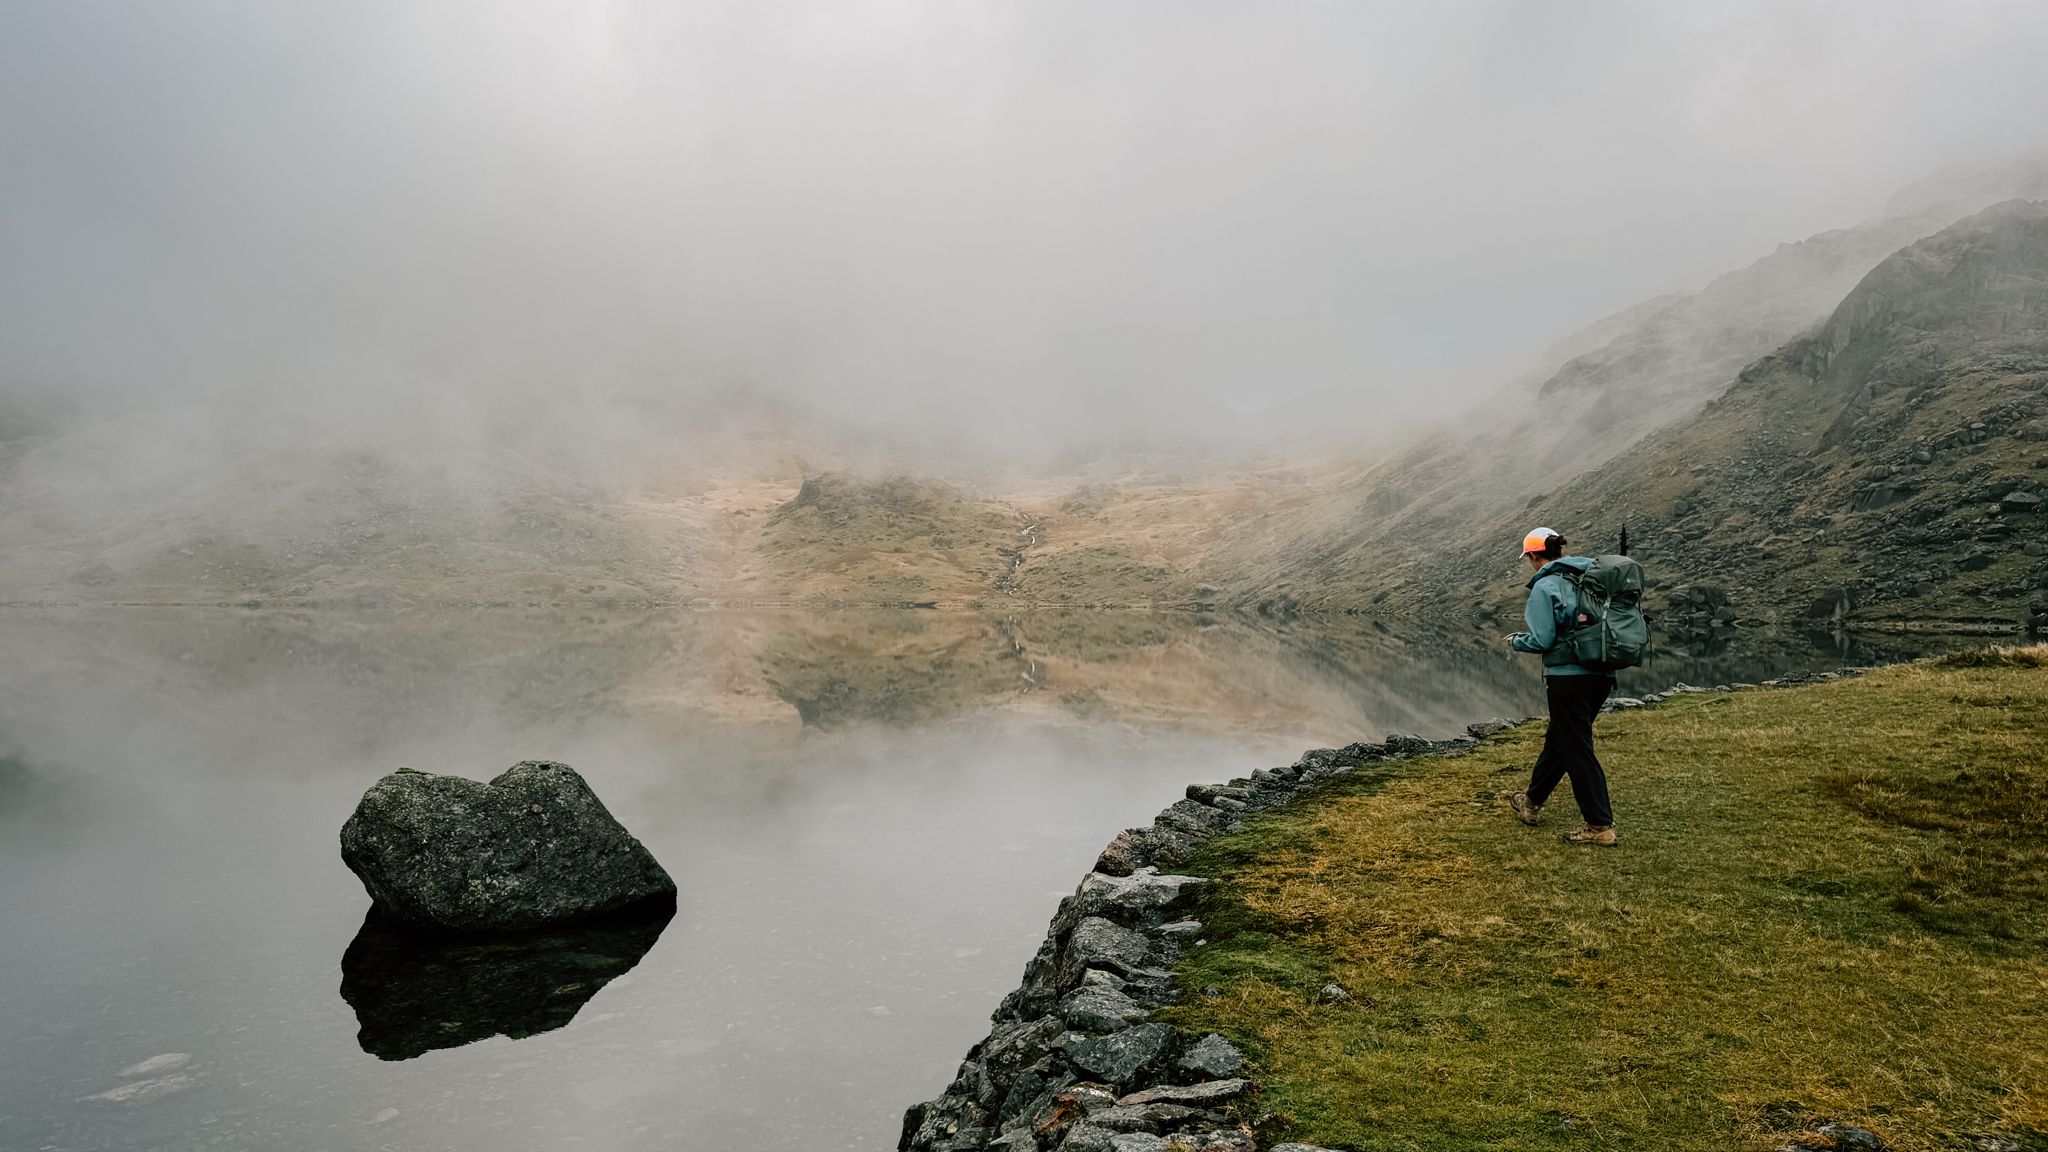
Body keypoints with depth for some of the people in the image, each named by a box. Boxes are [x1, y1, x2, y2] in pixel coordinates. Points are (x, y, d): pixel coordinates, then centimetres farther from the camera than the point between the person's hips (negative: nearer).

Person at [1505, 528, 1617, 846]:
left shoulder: (1545, 586, -12)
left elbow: (1541, 640, -14)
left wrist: (1515, 641, 4)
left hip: (1567, 675, -8)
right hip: (1601, 674, 8)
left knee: (1577, 750, 1)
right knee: (1559, 740, 20)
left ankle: (1600, 826, 3)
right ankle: (1532, 803, 36)